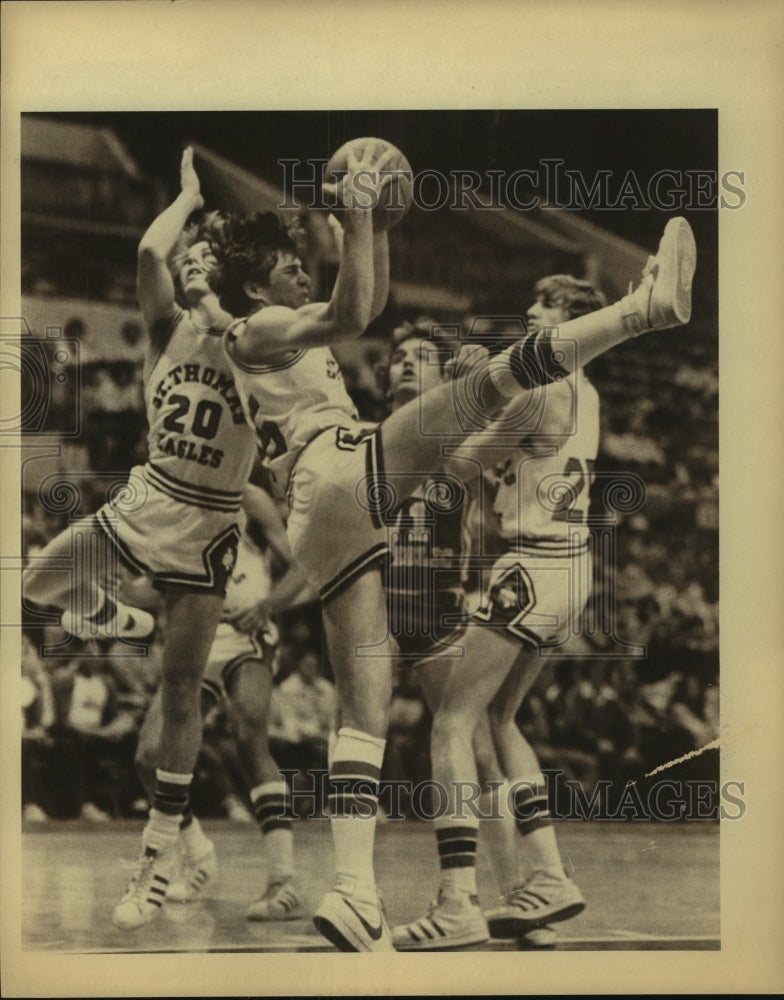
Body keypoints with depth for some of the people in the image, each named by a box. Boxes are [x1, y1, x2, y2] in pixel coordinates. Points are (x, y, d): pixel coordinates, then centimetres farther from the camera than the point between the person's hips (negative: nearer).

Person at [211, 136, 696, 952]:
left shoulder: (289, 335, 33)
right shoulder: (256, 329, 7)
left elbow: (373, 302, 41)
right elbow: (351, 316, -13)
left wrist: (378, 220, 31)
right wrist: (356, 218, -12)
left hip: (327, 527, 9)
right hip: (339, 477, -9)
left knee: (364, 714, 1)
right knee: (491, 379, -14)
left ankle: (353, 892, -7)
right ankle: (646, 305, -27)